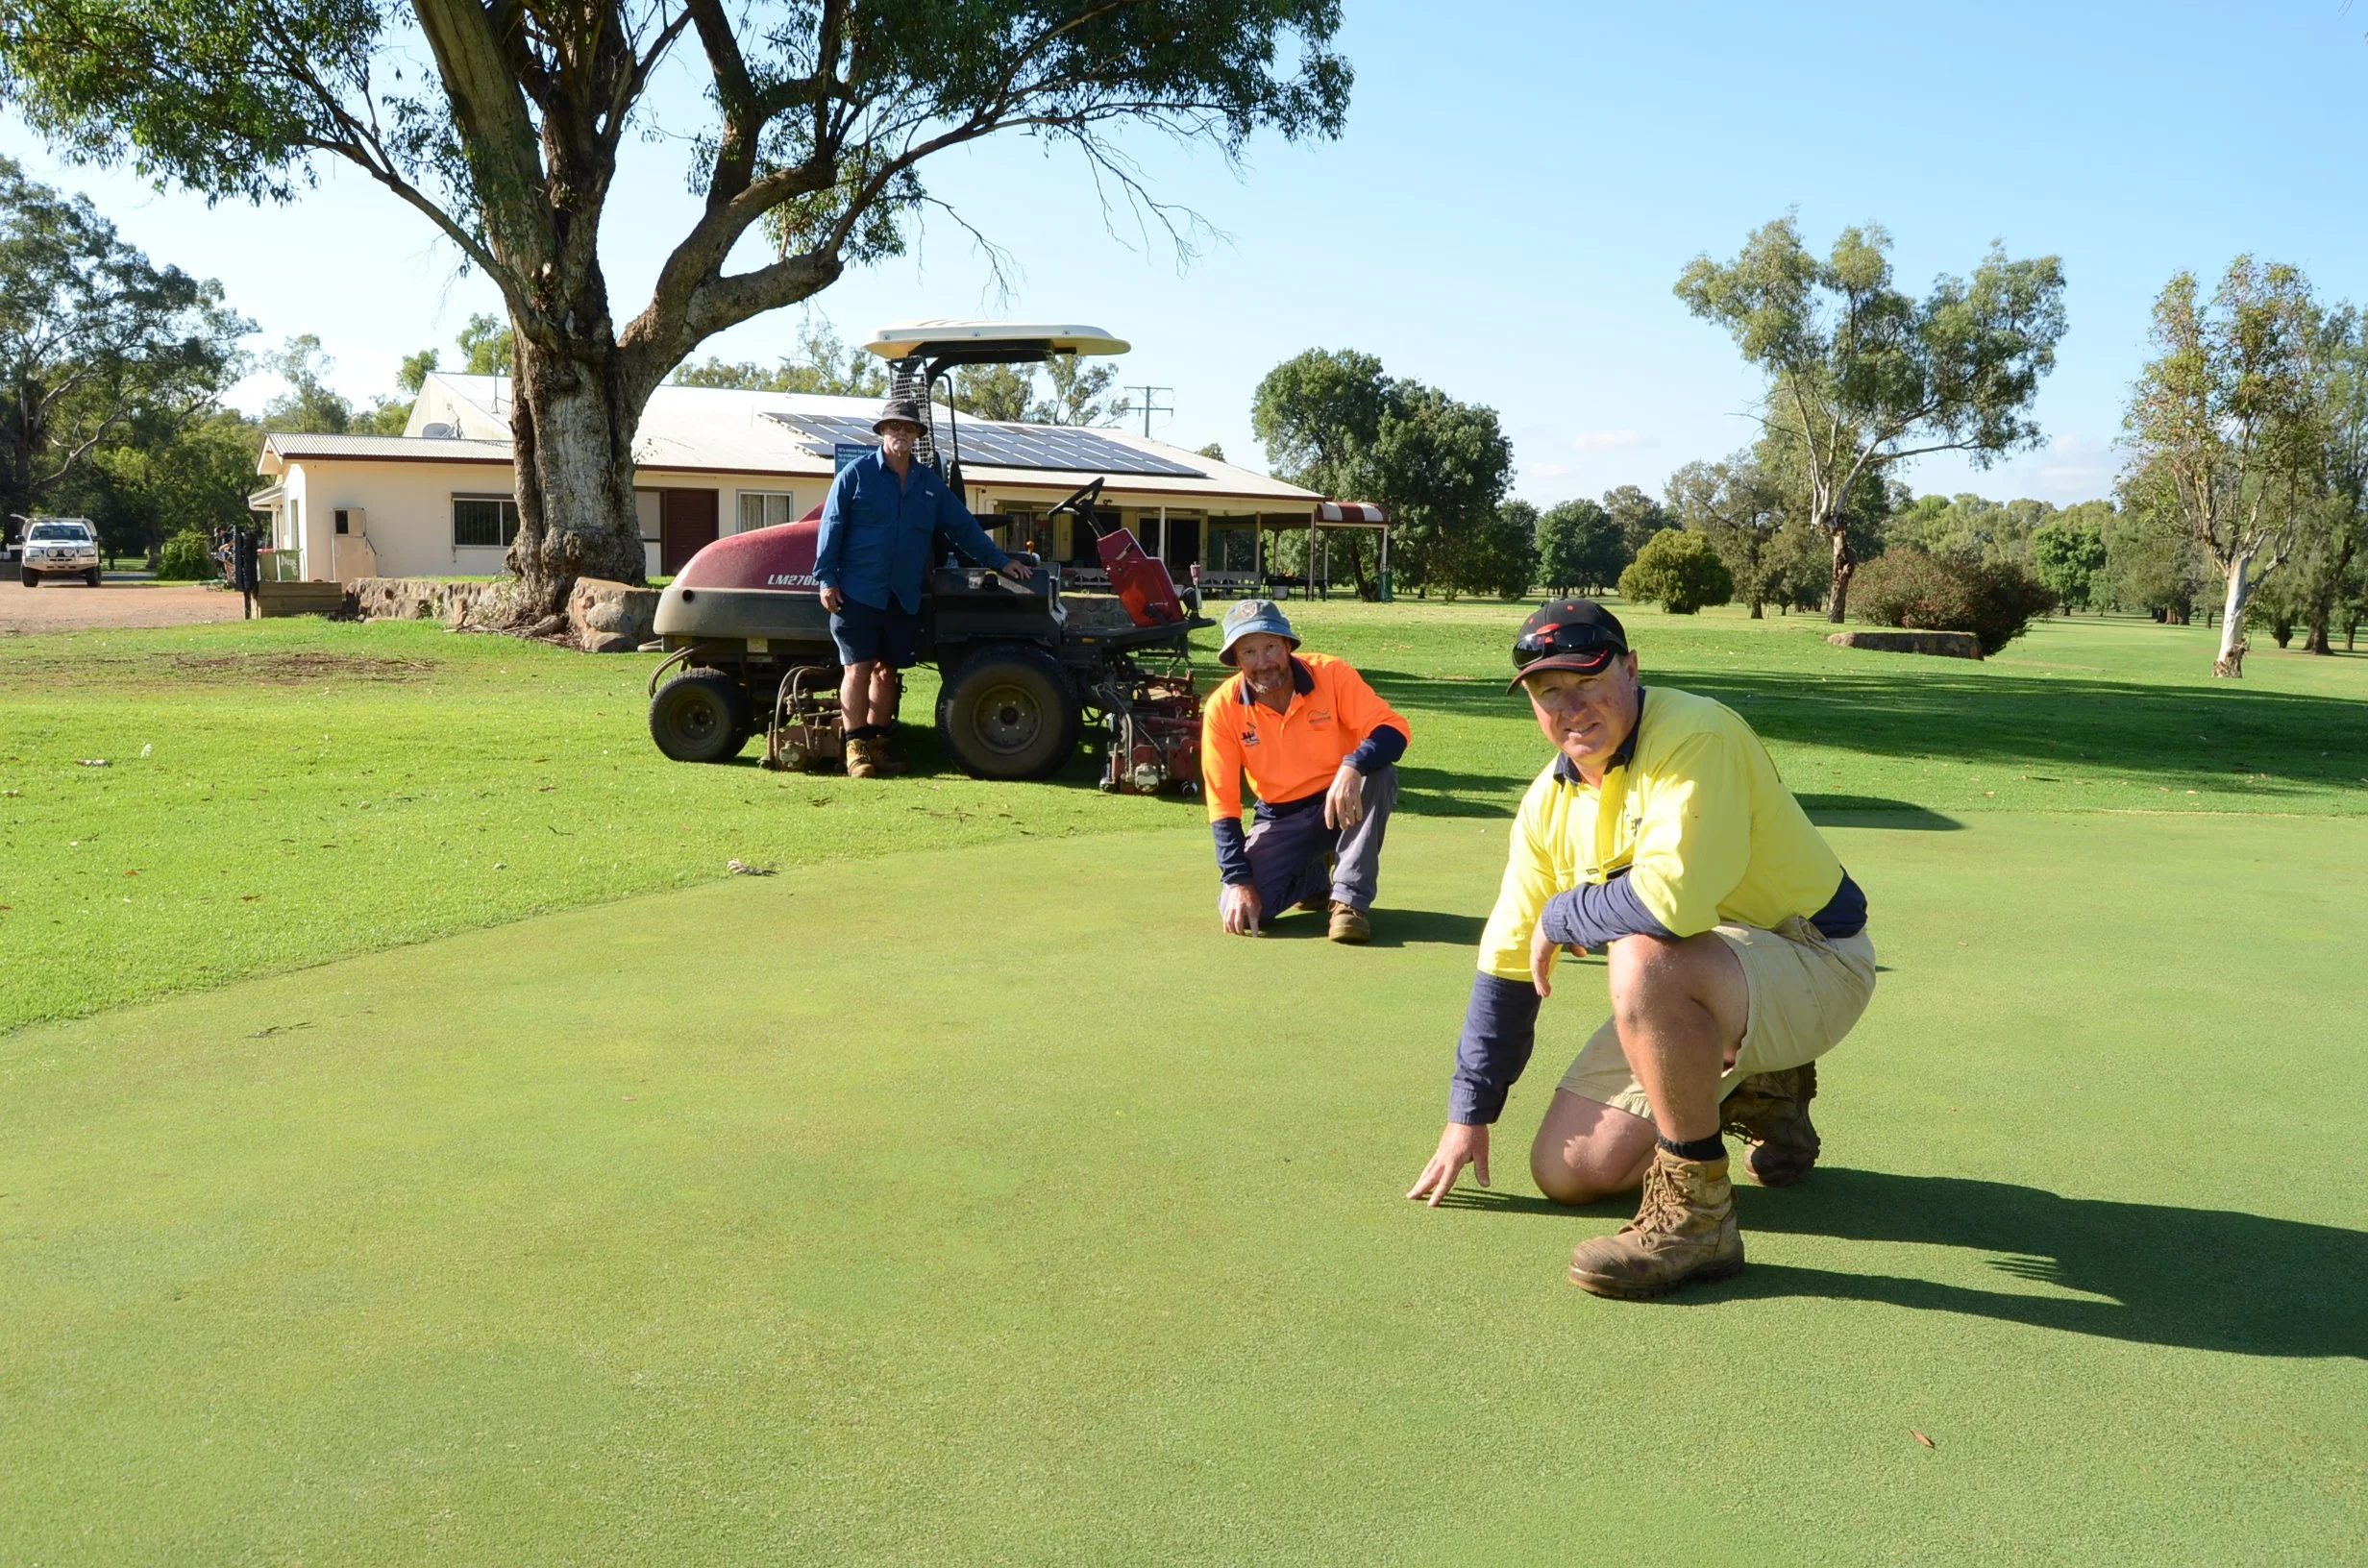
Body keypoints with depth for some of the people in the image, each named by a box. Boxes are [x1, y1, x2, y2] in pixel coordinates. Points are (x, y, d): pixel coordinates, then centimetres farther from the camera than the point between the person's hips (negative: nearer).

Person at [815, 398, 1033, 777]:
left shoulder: (930, 483, 13)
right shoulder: (856, 474, 0)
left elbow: (963, 527, 17)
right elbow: (831, 527, -2)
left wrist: (1000, 561, 14)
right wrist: (826, 578, -8)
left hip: (904, 597, 4)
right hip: (858, 591, -4)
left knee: (887, 670, 9)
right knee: (859, 667, -6)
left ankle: (877, 743, 18)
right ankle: (856, 747, -3)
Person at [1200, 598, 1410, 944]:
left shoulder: (1331, 674, -17)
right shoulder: (1223, 707, -14)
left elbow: (1394, 729, -24)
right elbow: (1222, 804, -12)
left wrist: (1352, 767, -45)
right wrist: (1239, 881, -20)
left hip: (1345, 802, -1)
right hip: (1281, 820, 1)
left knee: (1379, 773, -34)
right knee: (1238, 910, -19)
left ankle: (1349, 900, -24)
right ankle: (1313, 879, 14)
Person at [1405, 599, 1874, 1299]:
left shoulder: (1694, 736, -24)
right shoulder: (1550, 800, 0)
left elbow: (1672, 900, -40)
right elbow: (1507, 960, 6)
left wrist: (1560, 917, -19)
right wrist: (1469, 1116, 9)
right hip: (1699, 993, 8)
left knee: (1643, 960, -39)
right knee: (1565, 1173, 3)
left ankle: (1695, 1215, -21)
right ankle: (1754, 1094, 24)